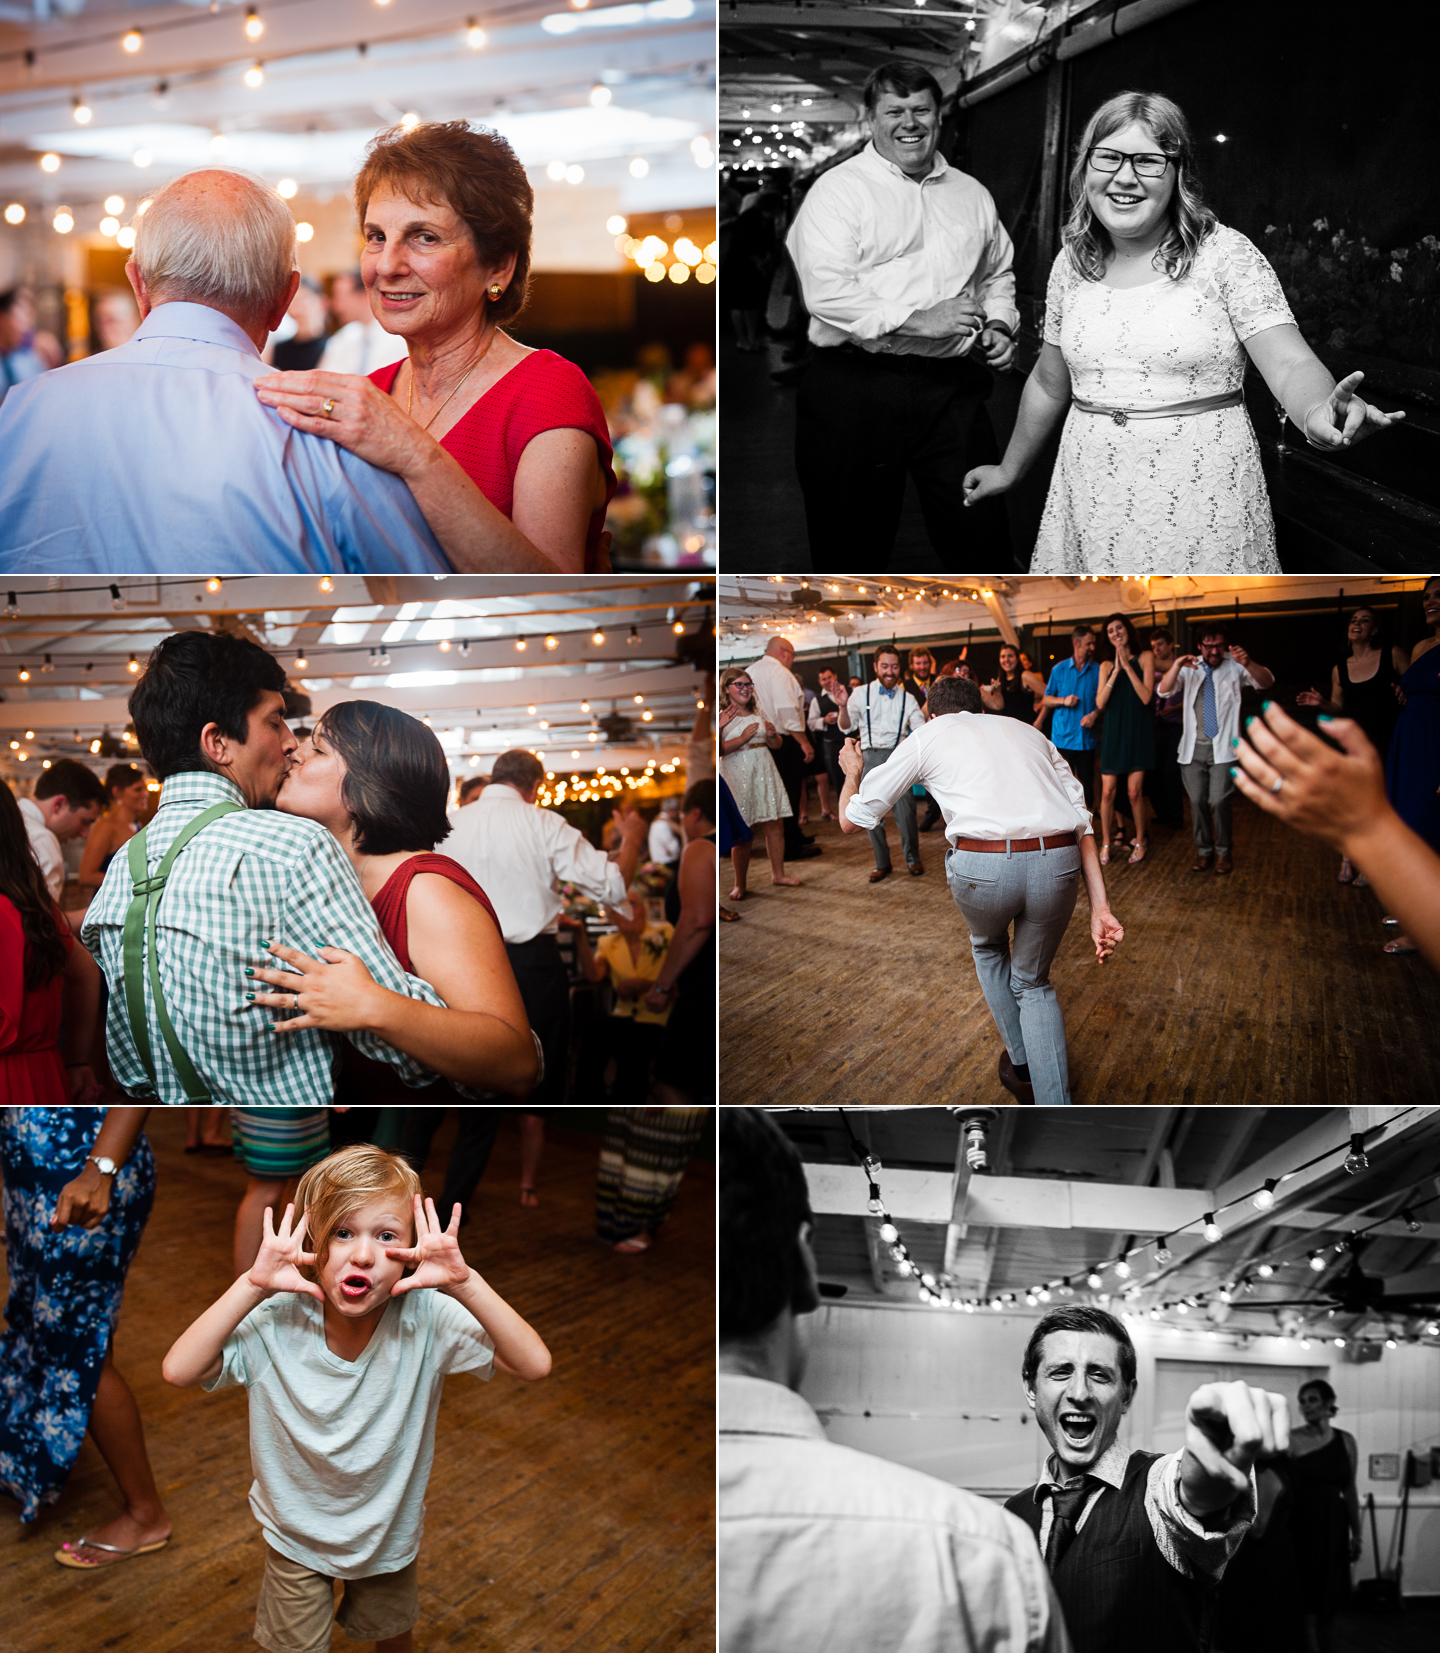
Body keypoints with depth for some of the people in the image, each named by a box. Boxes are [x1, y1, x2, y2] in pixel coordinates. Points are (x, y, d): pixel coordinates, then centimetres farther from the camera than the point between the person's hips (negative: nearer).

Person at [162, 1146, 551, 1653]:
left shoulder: (426, 1320, -27)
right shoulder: (276, 1322, -26)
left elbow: (534, 1364, -34)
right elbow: (178, 1369, -37)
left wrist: (465, 1283, -44)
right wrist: (252, 1285, -41)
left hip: (389, 1530, 2)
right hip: (297, 1532, -2)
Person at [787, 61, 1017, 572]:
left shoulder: (972, 194, 16)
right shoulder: (837, 190, -3)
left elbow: (997, 274, 30)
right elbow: (827, 291, -16)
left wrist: (1000, 324, 8)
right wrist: (918, 320, -19)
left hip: (953, 387, 4)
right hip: (855, 389, -4)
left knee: (981, 538, 3)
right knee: (853, 546, 6)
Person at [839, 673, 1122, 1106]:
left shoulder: (926, 738, 21)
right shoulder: (1027, 732, 30)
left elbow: (852, 819, 25)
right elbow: (1083, 821, 17)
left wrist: (852, 774, 47)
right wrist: (1100, 908, 13)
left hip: (981, 865, -2)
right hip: (1057, 864, 2)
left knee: (987, 947, 34)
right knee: (1033, 982, 25)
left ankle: (1020, 1067, 42)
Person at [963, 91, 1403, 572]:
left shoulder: (1226, 254, -8)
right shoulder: (1072, 263, 6)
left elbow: (1290, 364, -17)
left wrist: (1318, 413, -38)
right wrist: (1009, 470, 25)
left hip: (1200, 499, -4)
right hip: (1091, 494, 4)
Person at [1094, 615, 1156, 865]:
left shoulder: (1144, 658, 2)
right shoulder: (1106, 666, 10)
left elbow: (1146, 697, -9)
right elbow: (1100, 703, -2)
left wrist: (1127, 666, -11)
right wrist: (1116, 671, -8)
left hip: (1138, 731, -2)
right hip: (1113, 731, 2)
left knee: (1134, 791, -4)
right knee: (1108, 791, -1)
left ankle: (1140, 841, 13)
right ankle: (1106, 842, 12)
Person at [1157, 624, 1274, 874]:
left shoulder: (1234, 667, 2)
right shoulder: (1190, 668, 7)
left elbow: (1266, 682, -11)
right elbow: (1164, 690, -5)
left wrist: (1247, 664, -31)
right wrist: (1176, 666, -24)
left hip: (1222, 747, -3)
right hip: (1193, 747, 3)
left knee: (1218, 801, -12)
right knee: (1196, 801, 3)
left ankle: (1223, 851, 5)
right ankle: (1203, 851, 18)